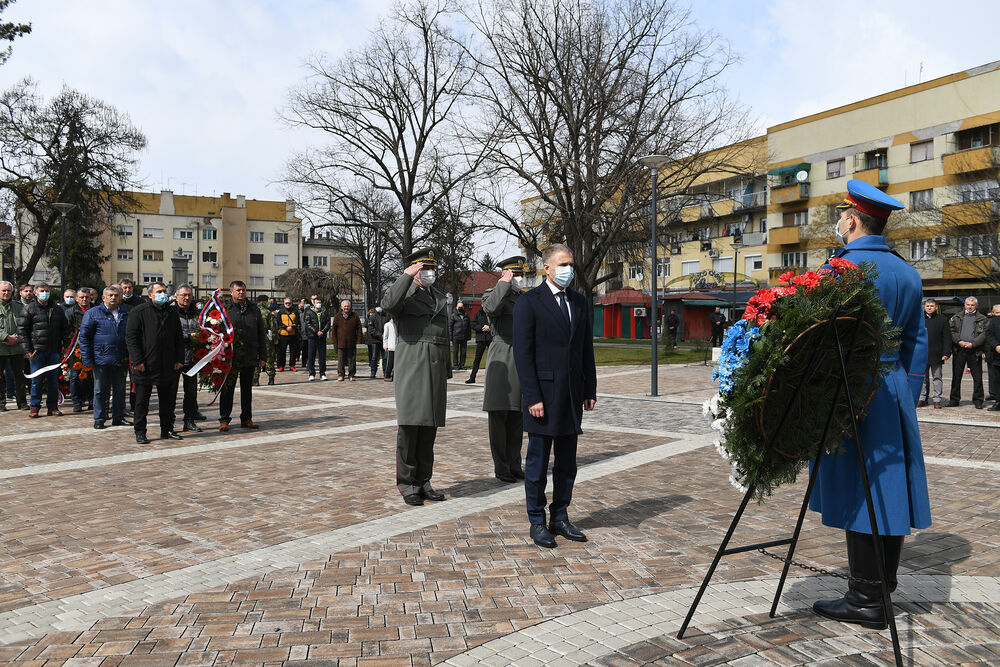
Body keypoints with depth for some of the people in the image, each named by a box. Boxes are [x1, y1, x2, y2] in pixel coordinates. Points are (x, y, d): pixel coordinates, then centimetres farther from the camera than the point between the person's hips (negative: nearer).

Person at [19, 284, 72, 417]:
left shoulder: (57, 310, 13)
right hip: (37, 350, -3)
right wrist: (28, 350, -9)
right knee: (37, 380, 0)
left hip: (54, 351, 3)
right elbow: (22, 330, -2)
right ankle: (35, 407, 10)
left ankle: (53, 407, 13)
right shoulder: (29, 309, 1)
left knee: (53, 380, 6)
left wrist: (65, 344, 5)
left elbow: (65, 328, 18)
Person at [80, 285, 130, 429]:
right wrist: (87, 359, -7)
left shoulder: (126, 313, 10)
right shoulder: (93, 313, -1)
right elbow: (84, 336, -2)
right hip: (101, 359, -3)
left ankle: (118, 417, 21)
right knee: (101, 390, 5)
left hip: (120, 361, 3)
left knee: (120, 390, 10)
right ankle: (99, 419, 15)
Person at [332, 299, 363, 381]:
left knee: (352, 360, 4)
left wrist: (358, 340, -1)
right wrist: (335, 341, -1)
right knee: (341, 360, 3)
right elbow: (333, 329, 7)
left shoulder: (355, 316, 6)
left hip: (352, 343, 0)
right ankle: (340, 375, 11)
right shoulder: (337, 316, 5)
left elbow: (359, 328, 7)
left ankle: (351, 375, 12)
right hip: (341, 343, 0)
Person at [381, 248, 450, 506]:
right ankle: (407, 484, 5)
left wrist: (446, 372, 22)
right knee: (409, 427, -4)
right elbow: (388, 303, -25)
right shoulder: (404, 295, 1)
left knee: (429, 429, 7)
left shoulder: (440, 299, 20)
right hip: (410, 369, -6)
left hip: (435, 371, 6)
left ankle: (423, 482, 15)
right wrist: (407, 276, -20)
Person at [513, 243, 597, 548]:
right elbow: (523, 353, -11)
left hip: (572, 396, 6)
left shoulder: (579, 302, 12)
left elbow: (587, 349, 14)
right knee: (537, 462, 5)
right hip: (543, 395, -6)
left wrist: (590, 390, 9)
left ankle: (560, 518, 24)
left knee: (567, 463, 12)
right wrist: (532, 397, -15)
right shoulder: (529, 302, -7)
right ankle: (537, 522, 17)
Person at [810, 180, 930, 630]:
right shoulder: (907, 273, 14)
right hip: (896, 390, 9)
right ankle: (882, 584, 26)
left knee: (859, 491, -4)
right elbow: (917, 341, 16)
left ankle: (866, 601, 3)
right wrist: (909, 394, 21)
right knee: (886, 489, 14)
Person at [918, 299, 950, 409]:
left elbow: (947, 338, 1)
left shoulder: (942, 319, 3)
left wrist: (946, 353, -6)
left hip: (936, 354, -2)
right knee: (923, 378, 8)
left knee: (937, 377, 4)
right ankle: (923, 399, 15)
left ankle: (937, 399, 10)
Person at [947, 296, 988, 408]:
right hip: (959, 350, 1)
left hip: (974, 351, -1)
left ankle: (978, 400, 11)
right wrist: (959, 341, -12)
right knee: (956, 376, 5)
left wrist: (972, 343, -14)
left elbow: (984, 334, -2)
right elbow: (952, 331, 4)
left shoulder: (982, 319, 7)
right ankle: (954, 399, 13)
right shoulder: (956, 317, 12)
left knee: (977, 377, 1)